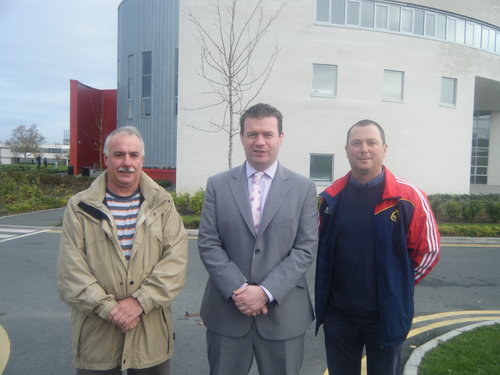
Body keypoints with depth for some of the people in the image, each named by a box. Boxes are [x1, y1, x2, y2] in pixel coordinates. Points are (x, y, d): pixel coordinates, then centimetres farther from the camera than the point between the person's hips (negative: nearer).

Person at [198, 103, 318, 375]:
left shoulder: (304, 188, 0)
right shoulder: (217, 185, 2)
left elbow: (305, 249, -5)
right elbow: (208, 244, -2)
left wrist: (267, 291, -14)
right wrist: (238, 290, -13)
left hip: (283, 313, 0)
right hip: (226, 311, 1)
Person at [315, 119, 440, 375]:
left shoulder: (408, 197, -10)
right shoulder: (331, 197, -1)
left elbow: (429, 250, -3)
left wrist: (398, 286, 1)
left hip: (386, 313, -2)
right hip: (338, 313, 3)